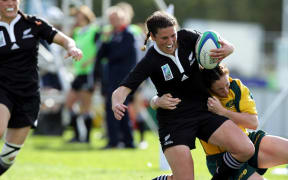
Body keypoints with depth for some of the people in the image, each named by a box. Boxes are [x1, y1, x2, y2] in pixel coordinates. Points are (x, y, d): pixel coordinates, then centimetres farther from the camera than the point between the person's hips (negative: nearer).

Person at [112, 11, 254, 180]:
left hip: (204, 109, 4)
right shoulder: (150, 62, -14)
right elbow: (123, 89, -20)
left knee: (246, 150, -16)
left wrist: (227, 49, -23)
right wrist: (117, 104, -44)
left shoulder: (187, 37, -4)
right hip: (173, 120, -4)